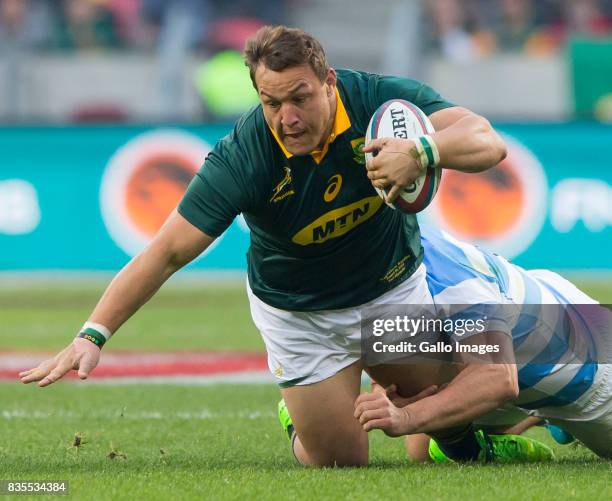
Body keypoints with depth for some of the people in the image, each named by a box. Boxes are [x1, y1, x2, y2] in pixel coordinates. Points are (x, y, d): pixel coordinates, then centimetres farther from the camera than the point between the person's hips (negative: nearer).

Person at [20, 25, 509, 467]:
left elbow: (487, 142, -35)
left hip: (395, 287, 2)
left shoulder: (384, 97, -26)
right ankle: (298, 414, 35)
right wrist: (92, 335, -38)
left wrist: (422, 150, -56)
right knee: (339, 463, 0)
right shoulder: (241, 158, -30)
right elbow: (166, 253, -29)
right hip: (298, 316, -2)